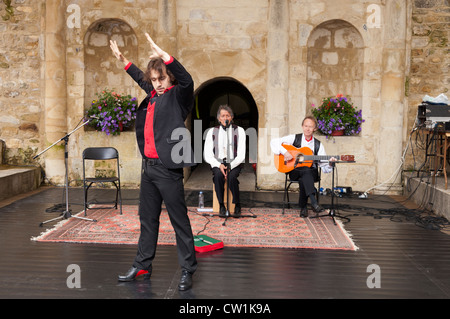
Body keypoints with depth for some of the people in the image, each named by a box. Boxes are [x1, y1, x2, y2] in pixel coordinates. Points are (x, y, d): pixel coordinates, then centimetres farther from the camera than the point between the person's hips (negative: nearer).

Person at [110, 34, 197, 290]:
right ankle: (143, 266, 30)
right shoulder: (153, 94, 13)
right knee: (148, 219, 17)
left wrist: (163, 55, -36)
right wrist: (123, 60, 38)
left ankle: (188, 270, 12)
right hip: (149, 166, 8)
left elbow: (187, 81, -29)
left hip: (168, 169, -8)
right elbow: (141, 78, 33)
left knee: (180, 221, 1)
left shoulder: (178, 96, -7)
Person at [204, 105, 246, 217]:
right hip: (217, 163, 1)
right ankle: (221, 206, -18)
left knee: (232, 177, -33)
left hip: (234, 163, -1)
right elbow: (207, 155, 1)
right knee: (218, 175, -33)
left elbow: (241, 155, -5)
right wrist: (219, 165, -15)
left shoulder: (239, 131, 3)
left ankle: (237, 205, -11)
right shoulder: (212, 132, 7)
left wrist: (230, 166, -20)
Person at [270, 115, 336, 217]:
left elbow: (323, 163, 7)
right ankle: (313, 202, -48)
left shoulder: (318, 145, 12)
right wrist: (284, 152, -18)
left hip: (311, 172, 2)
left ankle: (303, 207, -23)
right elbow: (274, 142, -3)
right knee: (305, 171, -37)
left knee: (303, 179, -35)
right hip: (294, 171, -1)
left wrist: (329, 163, -16)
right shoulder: (295, 138, 6)